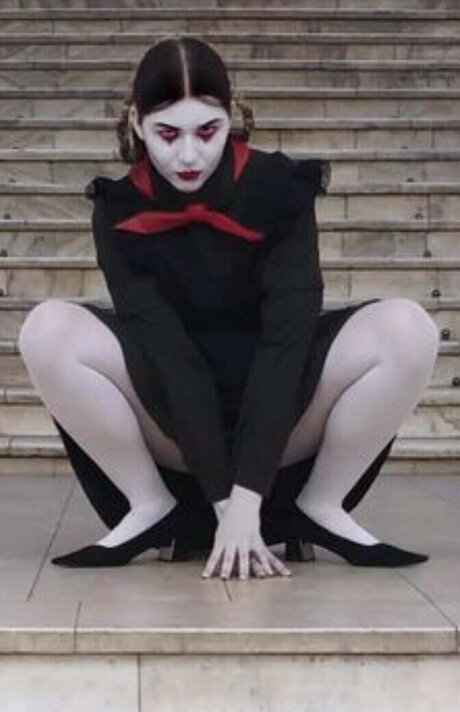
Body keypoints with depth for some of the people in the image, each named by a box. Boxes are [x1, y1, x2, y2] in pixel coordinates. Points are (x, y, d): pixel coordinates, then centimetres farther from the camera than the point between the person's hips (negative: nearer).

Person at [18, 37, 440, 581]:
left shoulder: (281, 191, -13)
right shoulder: (119, 213, -11)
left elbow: (286, 338, -22)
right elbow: (168, 355, -19)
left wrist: (247, 498, -31)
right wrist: (221, 501, -27)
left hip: (277, 420, 0)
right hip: (172, 426, 0)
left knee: (407, 328, -26)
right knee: (49, 330, -26)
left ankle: (320, 507, -8)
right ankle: (153, 507, -9)